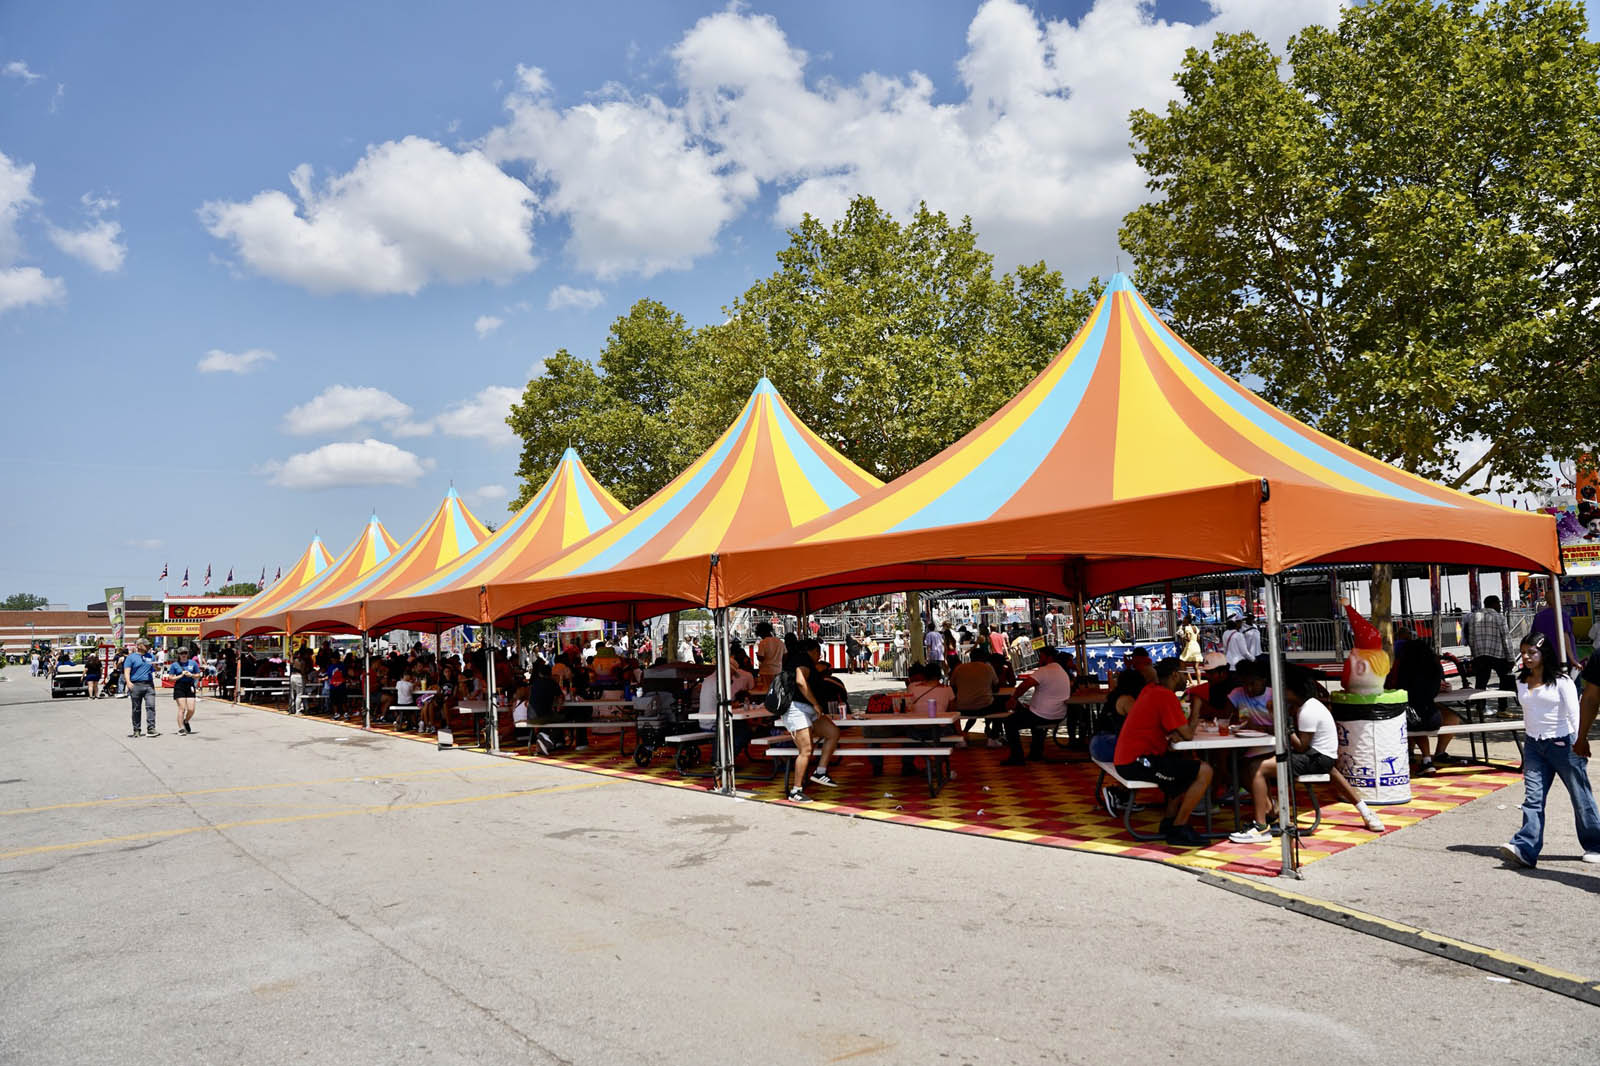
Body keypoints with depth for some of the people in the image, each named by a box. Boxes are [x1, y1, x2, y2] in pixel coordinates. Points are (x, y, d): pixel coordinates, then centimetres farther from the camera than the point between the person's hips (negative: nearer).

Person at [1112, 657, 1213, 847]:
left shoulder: (1150, 690, 13)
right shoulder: (1166, 697, -14)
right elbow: (1188, 735, -13)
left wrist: (1173, 735, -3)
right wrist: (1195, 710, 4)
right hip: (1137, 763, -10)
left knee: (1189, 765, 28)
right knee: (1204, 772, -12)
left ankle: (1169, 821, 24)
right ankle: (1178, 830, -6)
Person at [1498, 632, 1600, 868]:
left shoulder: (1561, 681, -8)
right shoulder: (1521, 682, 8)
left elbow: (1575, 714, -10)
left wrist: (1579, 745, -15)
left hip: (1563, 743, -4)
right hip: (1534, 745, 4)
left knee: (1581, 798, 9)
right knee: (1532, 798, -5)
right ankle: (1524, 849, -14)